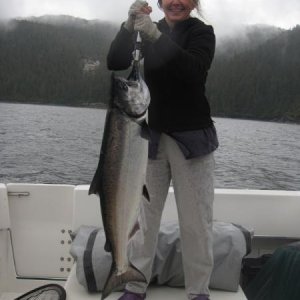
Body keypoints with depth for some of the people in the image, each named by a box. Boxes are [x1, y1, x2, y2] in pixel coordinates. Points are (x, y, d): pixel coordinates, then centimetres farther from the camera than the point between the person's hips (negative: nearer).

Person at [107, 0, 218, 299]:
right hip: (150, 136, 2)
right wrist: (129, 26, -19)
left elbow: (195, 69, -19)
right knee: (143, 215, 4)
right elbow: (115, 63, -5)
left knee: (196, 221, 0)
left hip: (192, 137, -2)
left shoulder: (202, 32, 2)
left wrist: (156, 36, -28)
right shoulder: (147, 33, 11)